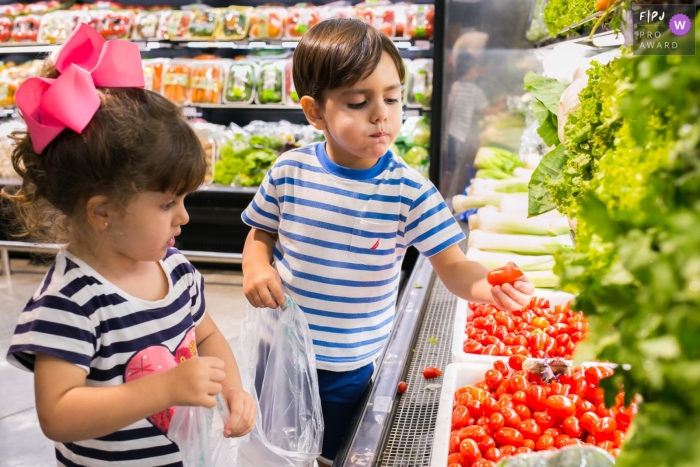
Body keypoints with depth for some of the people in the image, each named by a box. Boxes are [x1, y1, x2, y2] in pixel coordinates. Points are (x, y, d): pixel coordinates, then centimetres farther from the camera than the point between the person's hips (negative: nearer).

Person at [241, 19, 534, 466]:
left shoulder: (409, 189, -16)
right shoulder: (289, 171, -10)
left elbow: (453, 268, -16)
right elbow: (261, 233, 6)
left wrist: (491, 285, -36)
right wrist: (256, 267, -14)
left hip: (348, 367, -2)